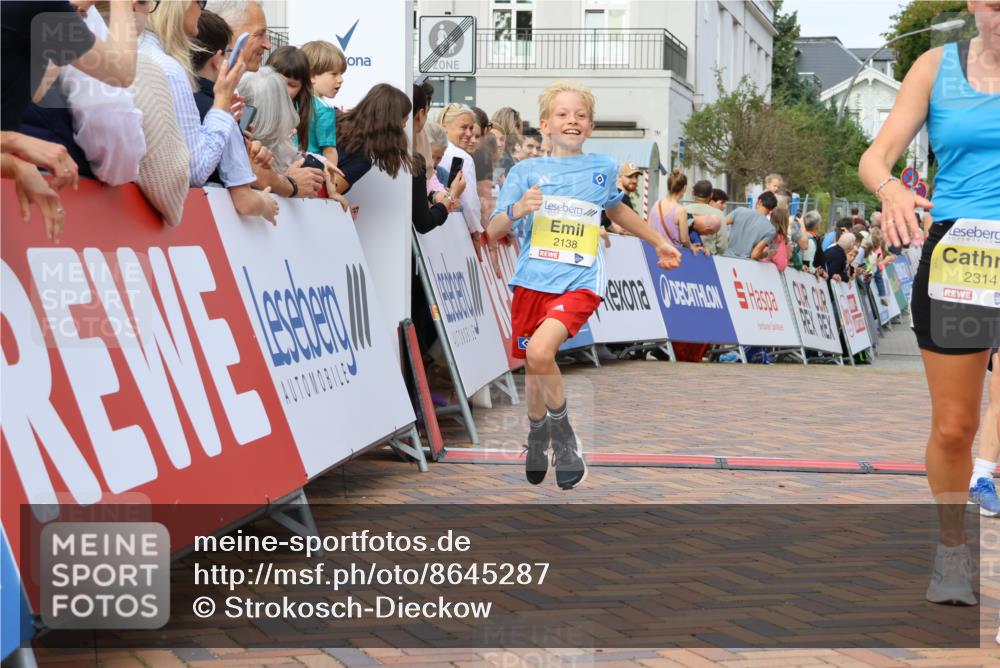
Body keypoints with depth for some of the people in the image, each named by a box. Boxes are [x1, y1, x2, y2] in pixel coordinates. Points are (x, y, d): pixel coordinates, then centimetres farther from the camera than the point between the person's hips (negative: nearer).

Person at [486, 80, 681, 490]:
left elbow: (615, 209, 29)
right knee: (534, 367, 13)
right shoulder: (526, 171, 2)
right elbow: (494, 231, -2)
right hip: (532, 282, 2)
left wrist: (658, 242, 36)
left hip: (579, 283, -2)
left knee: (540, 351, -27)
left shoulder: (603, 169, 8)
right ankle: (537, 438, 42)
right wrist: (518, 210, -23)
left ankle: (563, 437, -7)